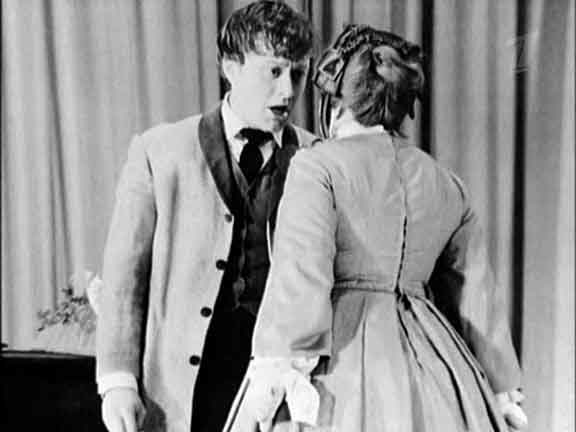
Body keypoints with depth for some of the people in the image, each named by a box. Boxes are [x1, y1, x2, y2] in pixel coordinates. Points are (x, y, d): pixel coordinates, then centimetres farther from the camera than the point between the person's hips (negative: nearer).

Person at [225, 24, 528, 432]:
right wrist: (503, 393, 26)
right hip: (426, 358, 5)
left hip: (342, 354, -5)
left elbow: (301, 272, -17)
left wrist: (276, 367, -16)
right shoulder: (448, 185, 13)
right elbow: (477, 296, 18)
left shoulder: (317, 165, -4)